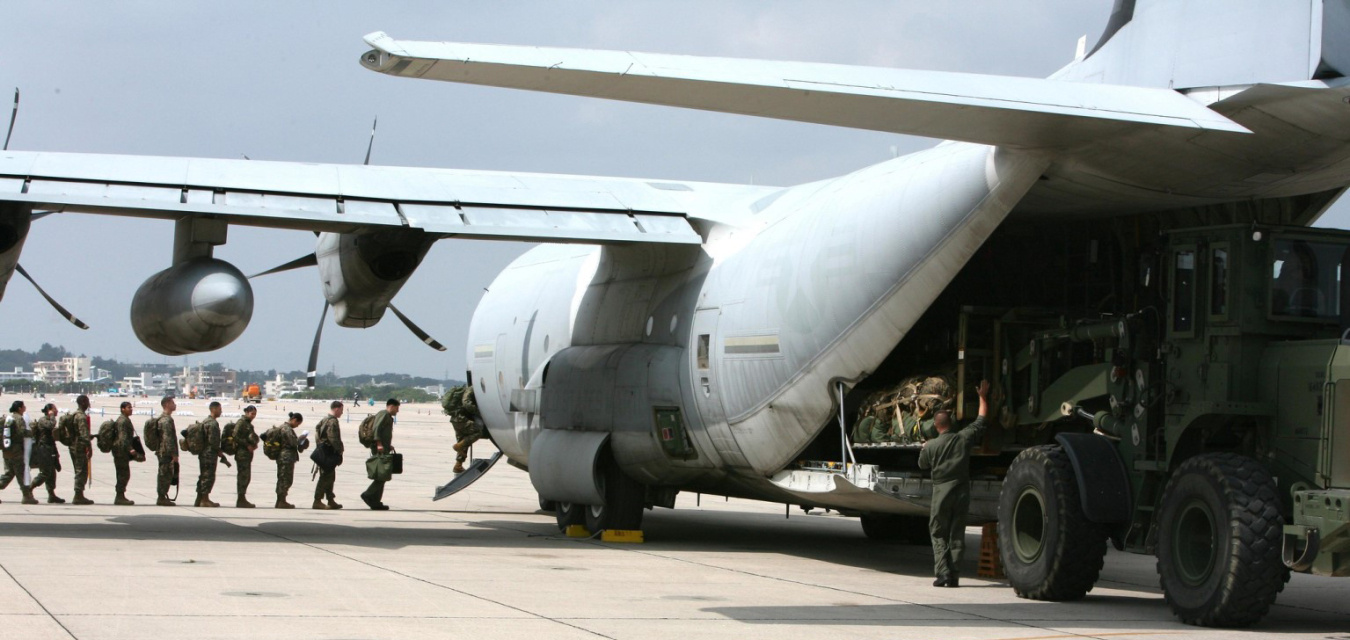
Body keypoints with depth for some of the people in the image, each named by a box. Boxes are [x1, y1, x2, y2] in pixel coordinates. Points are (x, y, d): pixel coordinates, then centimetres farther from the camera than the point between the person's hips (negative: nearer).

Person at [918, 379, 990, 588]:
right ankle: (954, 576, 3)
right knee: (957, 535, 7)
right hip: (962, 491, 2)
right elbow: (981, 419, 10)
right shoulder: (964, 438, -3)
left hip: (942, 492, -2)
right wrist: (983, 396, 22)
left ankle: (942, 573, -7)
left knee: (938, 534, 6)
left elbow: (922, 464, 11)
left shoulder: (931, 446, -7)